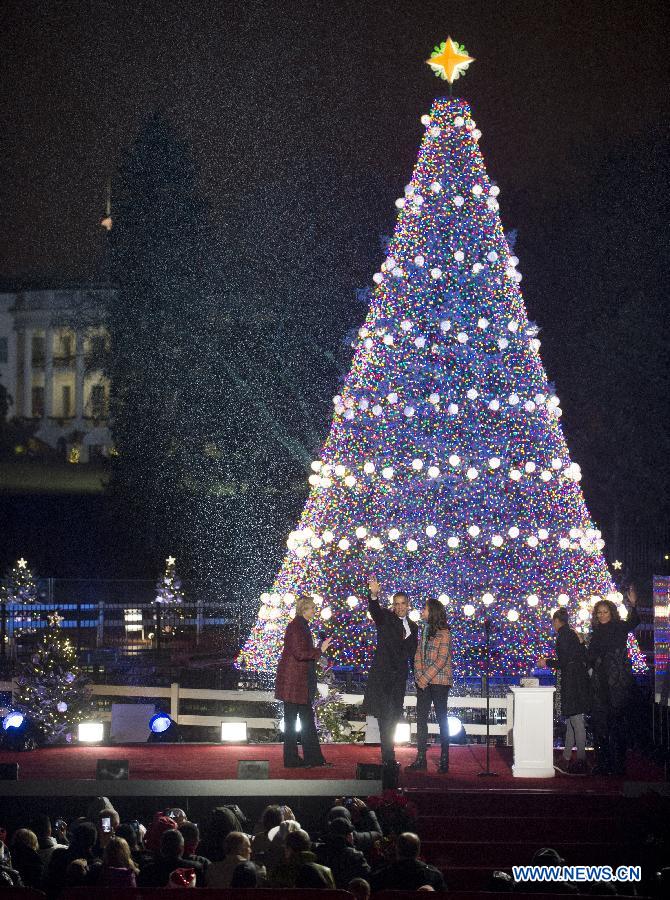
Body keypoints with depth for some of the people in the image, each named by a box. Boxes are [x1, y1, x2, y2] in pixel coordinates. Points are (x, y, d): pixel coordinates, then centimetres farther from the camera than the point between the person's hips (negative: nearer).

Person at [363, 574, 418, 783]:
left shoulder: (412, 627, 15)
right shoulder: (385, 618, -2)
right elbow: (374, 609, -24)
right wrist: (374, 595, -44)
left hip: (399, 676, 6)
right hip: (382, 674, -5)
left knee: (394, 716, 10)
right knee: (385, 716, -9)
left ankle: (389, 755, 18)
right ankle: (388, 758, -9)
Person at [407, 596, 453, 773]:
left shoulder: (443, 633, -10)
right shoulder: (424, 630, 12)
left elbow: (441, 660, -15)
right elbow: (418, 655, 11)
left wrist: (425, 678, -16)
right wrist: (419, 675, -3)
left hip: (439, 681, -7)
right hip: (423, 681, 7)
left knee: (442, 718, -1)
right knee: (421, 718, 5)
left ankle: (444, 760, 4)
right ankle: (421, 760, 9)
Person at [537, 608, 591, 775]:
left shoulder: (563, 634, -11)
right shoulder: (573, 634, 16)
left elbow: (563, 662, -18)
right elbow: (583, 658, 19)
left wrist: (547, 663, -2)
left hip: (571, 682, -10)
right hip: (579, 679, 10)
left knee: (576, 721, -8)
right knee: (572, 721, 13)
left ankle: (581, 762, -8)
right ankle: (566, 760, 18)